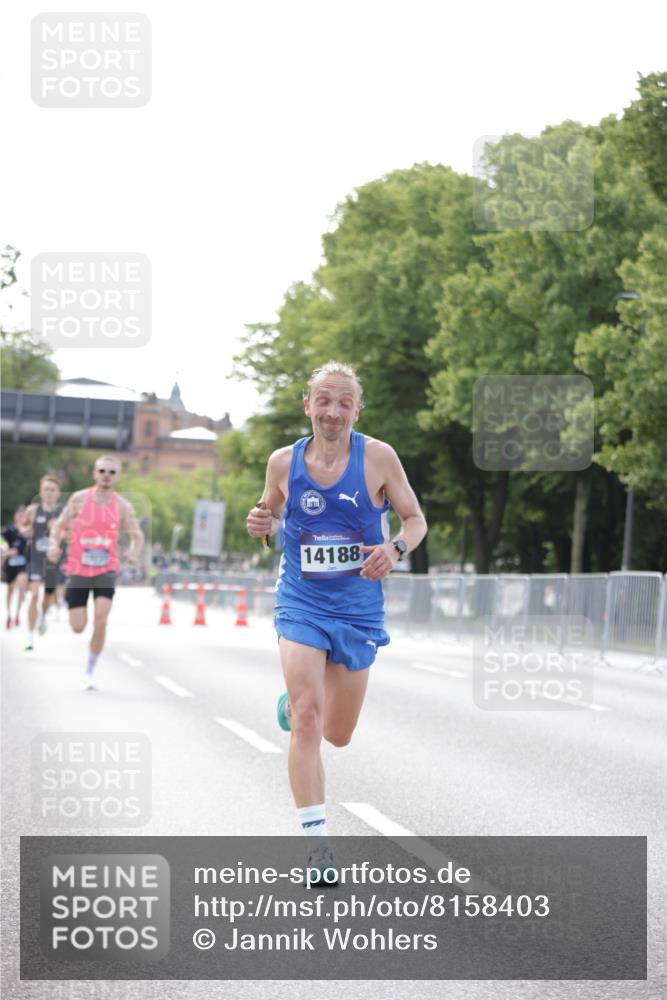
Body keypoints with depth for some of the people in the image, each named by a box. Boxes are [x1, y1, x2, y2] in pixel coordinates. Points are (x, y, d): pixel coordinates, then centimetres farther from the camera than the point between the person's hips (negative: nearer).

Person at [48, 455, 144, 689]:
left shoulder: (123, 506, 0)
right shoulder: (79, 498, -3)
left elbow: (137, 535, 7)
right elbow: (60, 525, 5)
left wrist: (133, 552, -15)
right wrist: (54, 544, -15)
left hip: (106, 570, 0)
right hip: (78, 570, 0)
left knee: (100, 620, -18)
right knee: (78, 627, -2)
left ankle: (90, 671, -1)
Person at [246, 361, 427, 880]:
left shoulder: (378, 457, -7)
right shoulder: (284, 462, -3)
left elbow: (416, 519, 0)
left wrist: (395, 548, -22)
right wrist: (260, 523, -11)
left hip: (358, 608, 1)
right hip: (301, 605, -1)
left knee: (338, 734, 11)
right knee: (307, 718, -19)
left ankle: (294, 704, 47)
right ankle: (317, 839, -15)